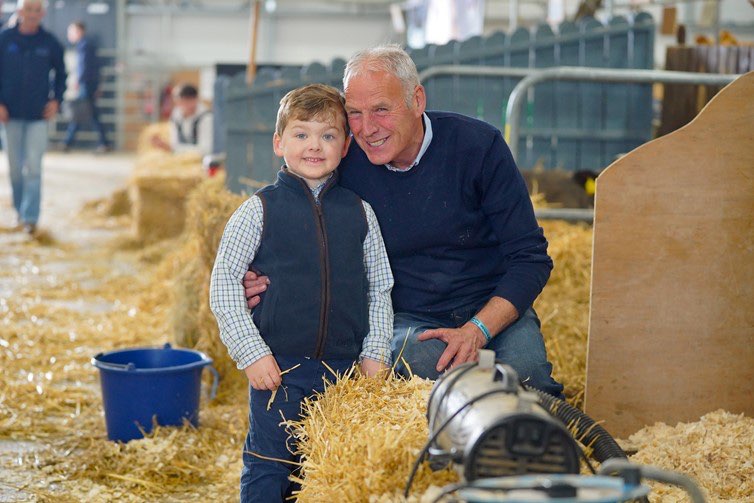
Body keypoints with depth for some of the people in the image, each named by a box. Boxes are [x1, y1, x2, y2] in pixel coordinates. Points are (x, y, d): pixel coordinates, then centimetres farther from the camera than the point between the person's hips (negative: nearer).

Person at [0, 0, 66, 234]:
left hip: (38, 115, -1)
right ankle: (20, 212, 25)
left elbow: (60, 73, 11)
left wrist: (56, 99, -2)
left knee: (33, 168, -7)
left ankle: (30, 218, -6)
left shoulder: (50, 43, 0)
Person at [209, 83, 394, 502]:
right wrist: (251, 353, -10)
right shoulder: (260, 210, -3)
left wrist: (374, 353, 3)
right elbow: (223, 283, -4)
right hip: (277, 367, -3)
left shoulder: (359, 212, 6)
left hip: (343, 370, 3)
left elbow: (379, 288, 11)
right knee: (268, 467, 2)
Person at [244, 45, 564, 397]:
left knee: (523, 369, -32)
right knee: (422, 361, -35)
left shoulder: (478, 144, -9)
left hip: (494, 308, 0)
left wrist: (478, 329, -21)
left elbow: (530, 257, -7)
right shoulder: (344, 165, -4)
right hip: (406, 319, 1)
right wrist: (271, 284, -15)